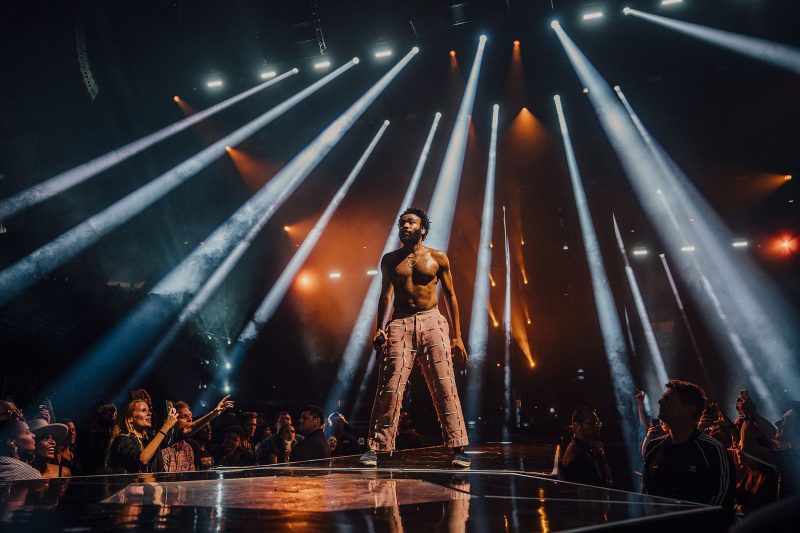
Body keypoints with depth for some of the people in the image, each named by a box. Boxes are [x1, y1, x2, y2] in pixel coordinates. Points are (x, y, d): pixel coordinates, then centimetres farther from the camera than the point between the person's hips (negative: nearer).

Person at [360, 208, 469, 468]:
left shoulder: (438, 258, 9)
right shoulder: (390, 259, 13)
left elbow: (450, 296, 10)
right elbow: (385, 295, 12)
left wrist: (457, 336, 5)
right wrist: (379, 328, -2)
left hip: (432, 322, 0)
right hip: (400, 324, 1)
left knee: (444, 386, -6)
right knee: (390, 388, -7)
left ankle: (458, 449, -2)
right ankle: (375, 448, -1)